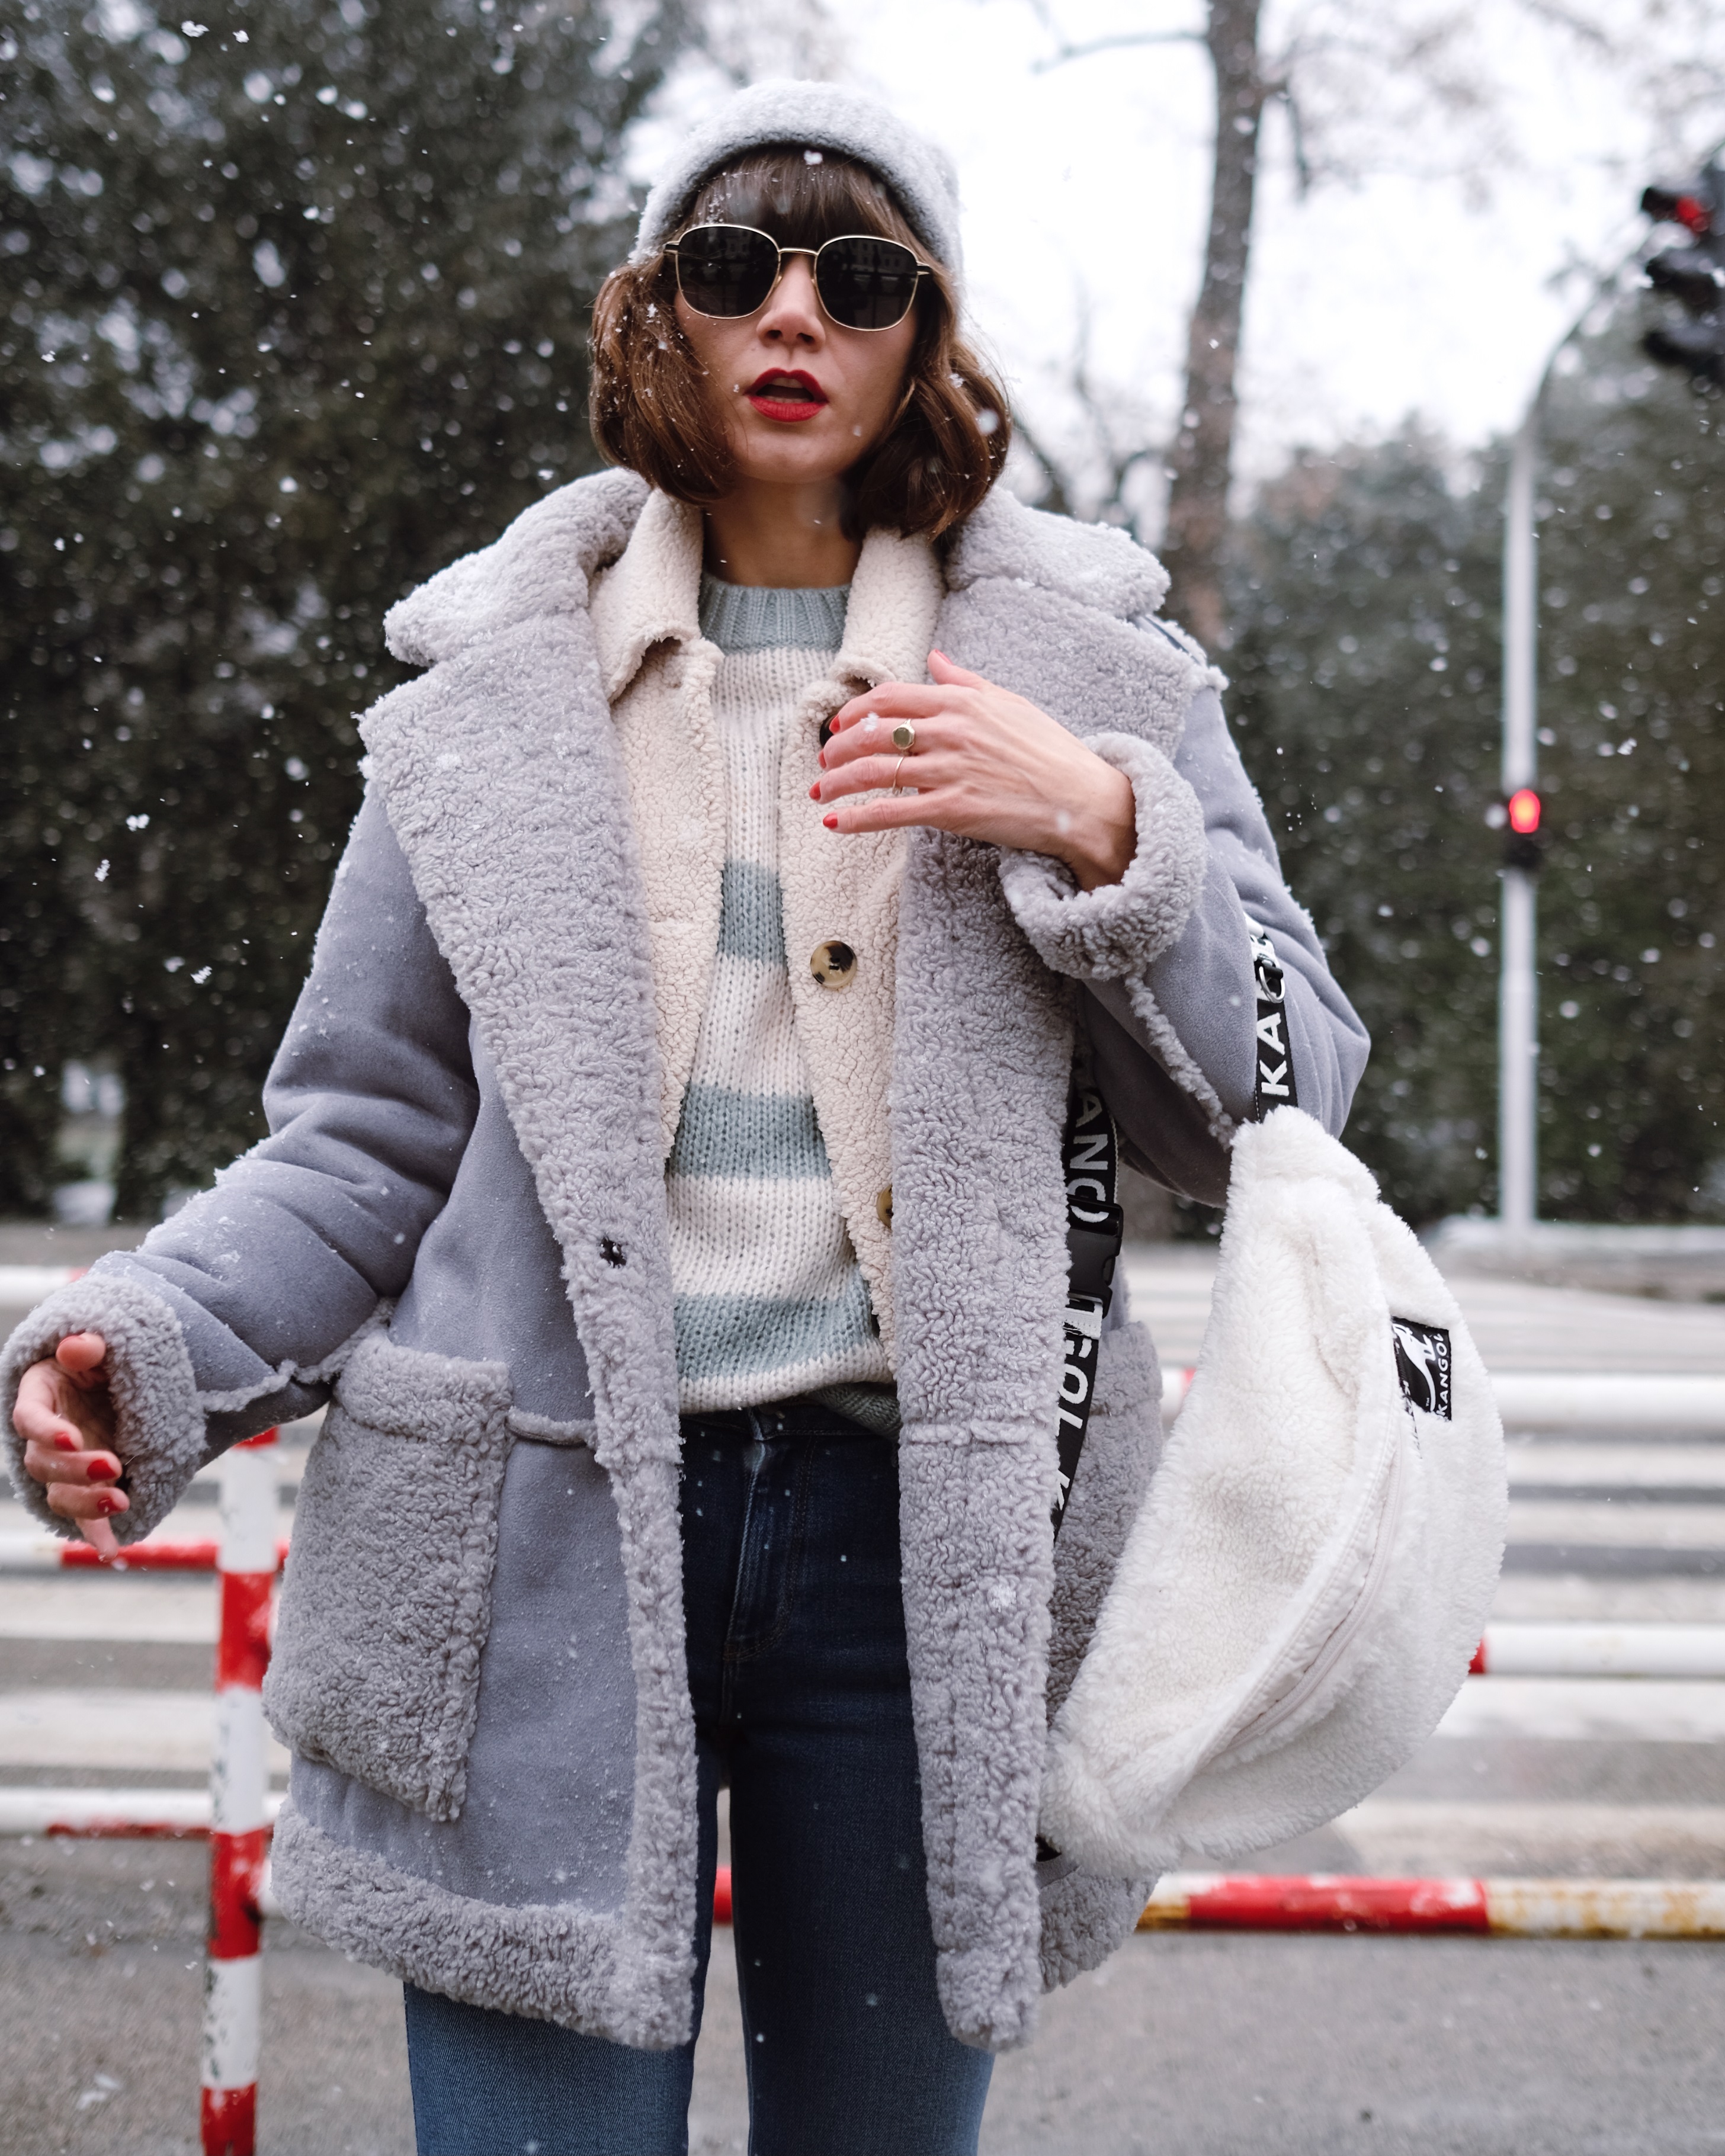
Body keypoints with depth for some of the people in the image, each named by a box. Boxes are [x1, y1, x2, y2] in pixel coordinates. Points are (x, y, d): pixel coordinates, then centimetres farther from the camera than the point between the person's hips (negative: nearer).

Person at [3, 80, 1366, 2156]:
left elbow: (1274, 1112, 6)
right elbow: (365, 1139, 10)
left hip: (912, 1529, 1)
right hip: (554, 1529, 0)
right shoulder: (490, 686, 7)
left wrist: (1107, 834, -10)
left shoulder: (1081, 674, 7)